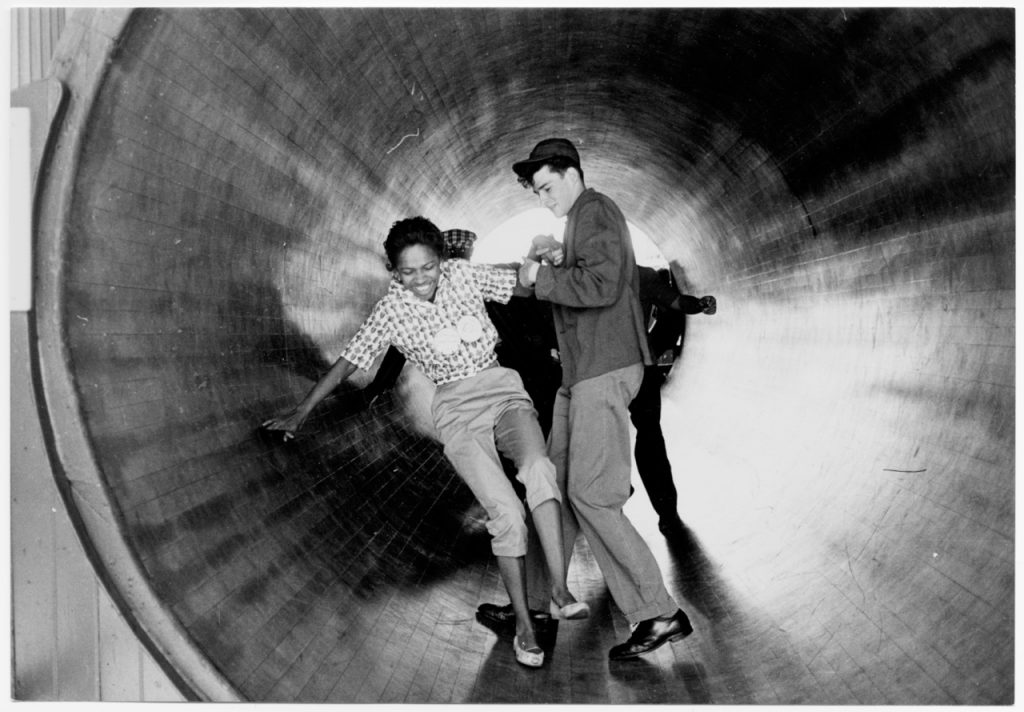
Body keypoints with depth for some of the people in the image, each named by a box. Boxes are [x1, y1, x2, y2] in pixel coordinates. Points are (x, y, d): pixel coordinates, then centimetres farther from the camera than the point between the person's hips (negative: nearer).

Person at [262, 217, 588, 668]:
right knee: (505, 509, -19)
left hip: (503, 390, 2)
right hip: (457, 410, -2)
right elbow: (349, 361, 1)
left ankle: (560, 591, -28)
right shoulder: (391, 310, -3)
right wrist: (302, 411, 2)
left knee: (537, 468, -30)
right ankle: (523, 625, -6)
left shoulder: (463, 275, 2)